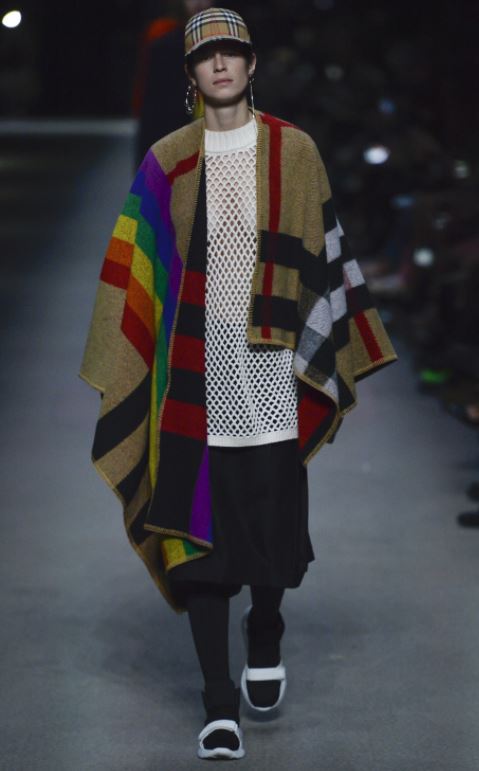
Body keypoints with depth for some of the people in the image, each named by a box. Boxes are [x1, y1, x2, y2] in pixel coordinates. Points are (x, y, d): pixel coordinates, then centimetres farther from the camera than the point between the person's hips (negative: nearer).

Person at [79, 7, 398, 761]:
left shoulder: (294, 151, 3)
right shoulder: (166, 161, 4)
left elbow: (325, 256, 6)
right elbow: (137, 271, 5)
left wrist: (332, 361, 5)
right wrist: (124, 373, 1)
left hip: (273, 367, 0)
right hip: (195, 373, 0)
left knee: (272, 519, 4)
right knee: (199, 528, -2)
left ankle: (266, 633, 38)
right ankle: (220, 703, 5)